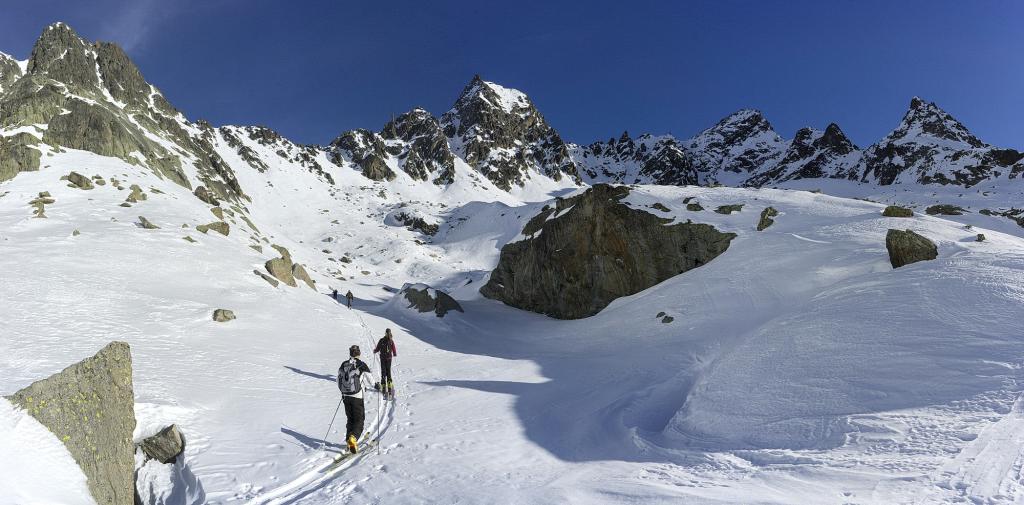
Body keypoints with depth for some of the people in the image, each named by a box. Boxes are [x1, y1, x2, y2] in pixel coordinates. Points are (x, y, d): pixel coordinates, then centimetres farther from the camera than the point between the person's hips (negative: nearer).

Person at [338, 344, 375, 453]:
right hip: (357, 396, -5)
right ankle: (353, 438, -21)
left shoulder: (343, 365, 5)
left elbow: (339, 380, 13)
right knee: (359, 419, 0)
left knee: (350, 419, 18)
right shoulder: (361, 365, -9)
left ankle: (349, 440, 15)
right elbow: (370, 378, -2)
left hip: (346, 396, 5)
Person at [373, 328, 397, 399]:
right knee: (388, 372, 11)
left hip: (383, 358, -1)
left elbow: (377, 349, -6)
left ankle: (384, 388, 3)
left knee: (383, 372, 6)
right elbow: (394, 349, -3)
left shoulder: (381, 340, -11)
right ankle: (390, 387, 4)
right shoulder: (391, 341, -8)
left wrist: (374, 351, 17)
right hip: (389, 358, 1)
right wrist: (395, 354, 18)